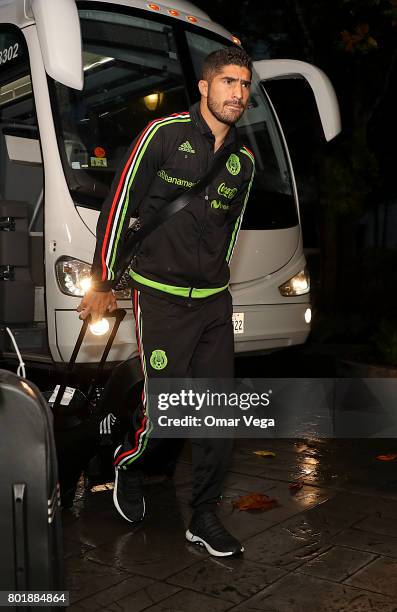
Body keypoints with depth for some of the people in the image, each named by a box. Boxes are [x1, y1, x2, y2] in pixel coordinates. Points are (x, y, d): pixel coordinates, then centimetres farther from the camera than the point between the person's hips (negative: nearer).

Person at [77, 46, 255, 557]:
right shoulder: (164, 133, -6)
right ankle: (127, 464, 29)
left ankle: (204, 517, 19)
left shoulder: (244, 161, 11)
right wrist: (103, 283, -1)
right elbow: (118, 206, -4)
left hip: (214, 303, 6)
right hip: (160, 298, -5)